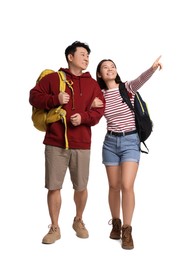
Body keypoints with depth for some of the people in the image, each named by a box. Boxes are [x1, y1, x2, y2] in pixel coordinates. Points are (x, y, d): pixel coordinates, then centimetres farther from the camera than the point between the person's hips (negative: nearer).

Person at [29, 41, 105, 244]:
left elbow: (99, 110, 5)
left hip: (81, 144, 2)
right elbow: (34, 96, 3)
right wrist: (55, 99, -12)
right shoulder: (53, 78, 6)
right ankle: (54, 228, 17)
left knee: (81, 187, 8)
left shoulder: (92, 84, 11)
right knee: (53, 187, 2)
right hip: (55, 143, -1)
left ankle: (78, 221, 32)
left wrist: (83, 117, -14)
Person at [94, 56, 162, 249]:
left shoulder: (128, 88, -4)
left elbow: (141, 79, -26)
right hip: (110, 142, 3)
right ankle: (115, 223, 29)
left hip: (130, 141, -3)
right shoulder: (100, 95, 4)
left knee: (127, 186, -13)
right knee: (114, 186, 10)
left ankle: (127, 230, 0)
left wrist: (152, 68, -47)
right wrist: (92, 106, -11)